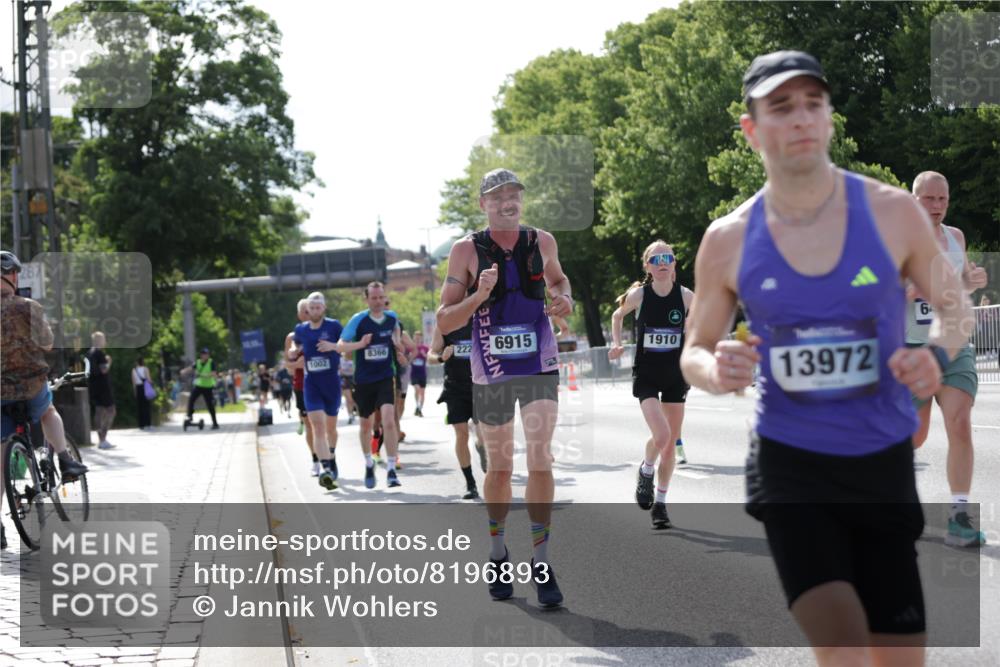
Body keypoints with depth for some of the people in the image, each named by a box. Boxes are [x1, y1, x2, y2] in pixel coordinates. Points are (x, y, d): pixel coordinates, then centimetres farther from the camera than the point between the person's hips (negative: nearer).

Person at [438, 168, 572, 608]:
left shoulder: (541, 242, 3)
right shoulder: (467, 250, -5)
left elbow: (557, 278, 25)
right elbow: (444, 322, -6)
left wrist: (564, 299, 3)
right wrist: (479, 296, -22)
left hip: (539, 368, 1)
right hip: (490, 372, -1)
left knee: (540, 463, -11)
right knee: (499, 468, 10)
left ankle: (540, 564, -5)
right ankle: (497, 553, 31)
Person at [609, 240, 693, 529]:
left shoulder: (686, 296, -6)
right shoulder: (638, 294, -9)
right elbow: (617, 315, 11)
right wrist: (617, 344, -3)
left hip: (676, 375, 2)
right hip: (646, 374, -2)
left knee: (671, 442, 7)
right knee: (661, 435, -20)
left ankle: (660, 503, 22)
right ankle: (646, 471, 13)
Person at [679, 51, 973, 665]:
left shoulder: (893, 212, -5)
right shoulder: (729, 240, -3)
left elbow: (955, 307, 8)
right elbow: (695, 350, 8)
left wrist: (937, 356, -15)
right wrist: (716, 372, -16)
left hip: (884, 460, 1)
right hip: (790, 463, -1)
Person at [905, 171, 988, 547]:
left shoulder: (954, 236, 10)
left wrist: (974, 281, 1)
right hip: (911, 349, -3)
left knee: (960, 425, -14)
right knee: (915, 438, 3)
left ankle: (959, 520, -15)